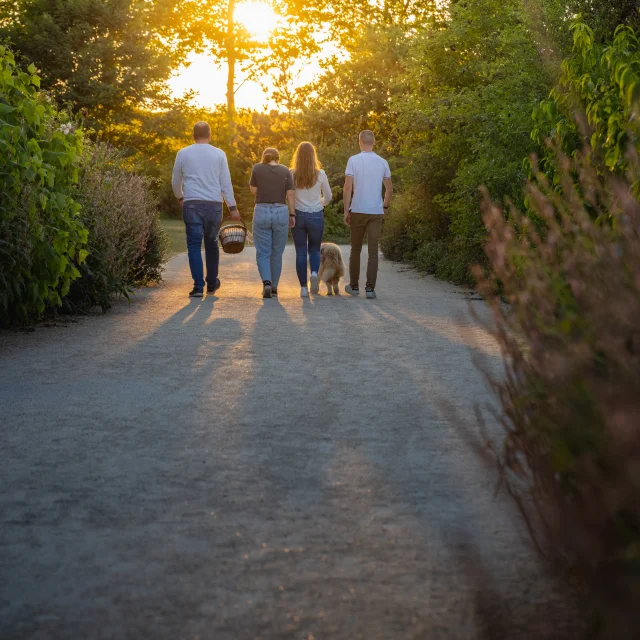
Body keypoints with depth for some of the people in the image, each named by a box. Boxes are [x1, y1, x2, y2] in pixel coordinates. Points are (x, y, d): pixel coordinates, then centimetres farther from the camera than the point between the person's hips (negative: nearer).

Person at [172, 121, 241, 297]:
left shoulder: (183, 154, 5)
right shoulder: (219, 154, 4)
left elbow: (176, 182, 14)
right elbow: (226, 183, 2)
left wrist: (180, 198, 33)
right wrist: (232, 207, 6)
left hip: (192, 204, -1)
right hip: (214, 204, 1)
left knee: (194, 245, 0)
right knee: (211, 243, 14)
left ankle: (198, 286, -9)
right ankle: (212, 283, 25)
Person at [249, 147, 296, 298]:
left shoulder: (257, 168, 1)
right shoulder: (285, 171, 3)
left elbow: (253, 190, 9)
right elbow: (290, 195, -1)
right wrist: (292, 215, 4)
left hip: (262, 212, -1)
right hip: (281, 212, 1)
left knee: (262, 253, 3)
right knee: (277, 253, 12)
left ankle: (266, 282, -17)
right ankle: (274, 287, 15)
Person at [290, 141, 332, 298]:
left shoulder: (292, 174, -6)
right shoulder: (320, 174, -4)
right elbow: (328, 197, 5)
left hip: (298, 215, 0)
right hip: (316, 216, 0)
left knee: (300, 251, 7)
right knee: (314, 249, 16)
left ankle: (303, 287, 5)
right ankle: (314, 273, -12)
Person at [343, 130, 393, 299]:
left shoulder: (353, 160, -5)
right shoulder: (383, 162, 3)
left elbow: (348, 187, -9)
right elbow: (389, 189, 6)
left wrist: (346, 211, -4)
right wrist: (385, 206, 21)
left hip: (358, 211, -1)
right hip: (376, 212, 1)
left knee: (355, 249, 13)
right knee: (373, 250, 1)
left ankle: (354, 286, 20)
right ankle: (370, 288, -4)